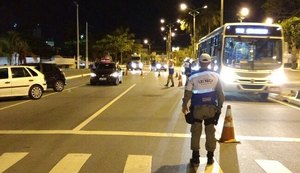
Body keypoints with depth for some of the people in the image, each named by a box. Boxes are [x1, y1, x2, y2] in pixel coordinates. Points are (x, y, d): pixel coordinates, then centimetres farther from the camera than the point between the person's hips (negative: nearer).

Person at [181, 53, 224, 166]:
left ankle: (195, 158, 11)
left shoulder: (193, 77, -9)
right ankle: (210, 157, 16)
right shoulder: (215, 76, -3)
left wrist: (184, 106, 8)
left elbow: (187, 93, -7)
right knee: (210, 133, 11)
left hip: (197, 108, -2)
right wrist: (220, 106, 12)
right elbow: (220, 93, 0)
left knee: (196, 133, 8)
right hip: (211, 108, 2)